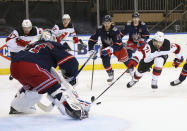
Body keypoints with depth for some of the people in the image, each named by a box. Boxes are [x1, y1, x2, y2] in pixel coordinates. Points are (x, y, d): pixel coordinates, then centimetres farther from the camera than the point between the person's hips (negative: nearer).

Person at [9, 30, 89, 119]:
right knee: (55, 88, -9)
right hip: (30, 67, -7)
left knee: (31, 86, 35)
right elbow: (70, 62, 7)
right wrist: (72, 76, 25)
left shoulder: (35, 45, 37)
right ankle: (76, 110, -25)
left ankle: (16, 108, 45)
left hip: (14, 65, 7)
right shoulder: (54, 45, 18)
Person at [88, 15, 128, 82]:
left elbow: (118, 44, -35)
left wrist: (109, 49, -48)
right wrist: (91, 49, -26)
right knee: (105, 57, -25)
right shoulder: (100, 30, -22)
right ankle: (110, 73, -10)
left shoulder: (115, 30, -31)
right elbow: (92, 39, -15)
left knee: (123, 58, -7)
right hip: (106, 45, 1)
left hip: (116, 45, -1)